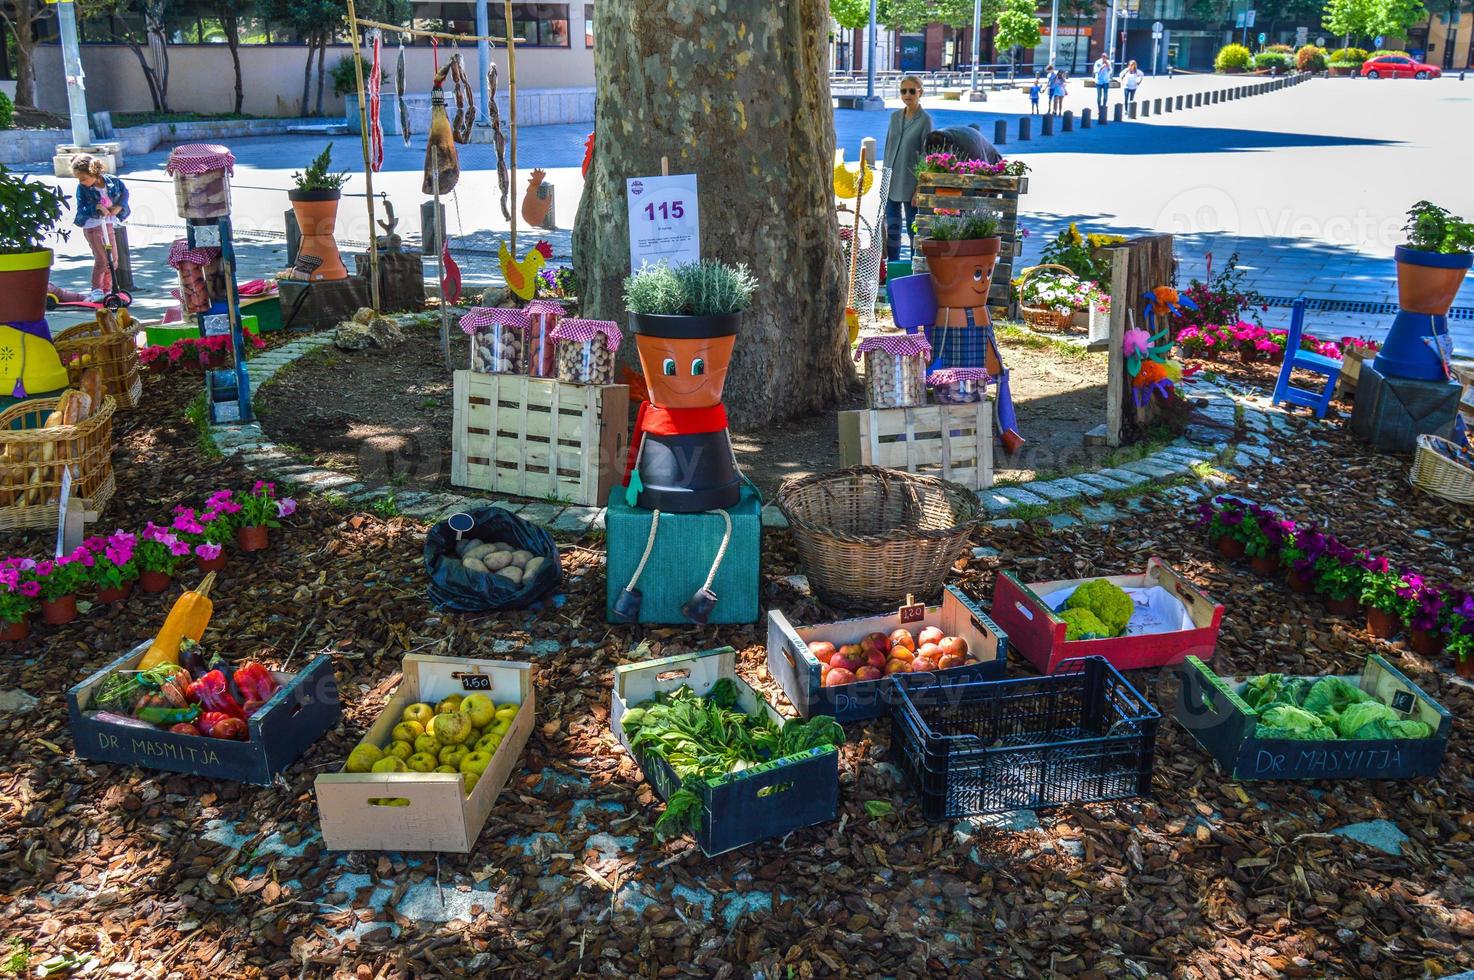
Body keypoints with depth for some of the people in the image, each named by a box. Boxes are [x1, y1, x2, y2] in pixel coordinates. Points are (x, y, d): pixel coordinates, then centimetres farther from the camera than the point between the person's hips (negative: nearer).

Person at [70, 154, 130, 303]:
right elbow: (81, 208, -16)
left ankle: (107, 289, 20)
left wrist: (119, 206, -10)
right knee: (101, 259, -11)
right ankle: (96, 290, -3)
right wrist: (96, 207, -31)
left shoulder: (111, 180, -8)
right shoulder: (82, 188, -13)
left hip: (109, 224, 4)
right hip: (92, 227, -4)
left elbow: (124, 191, 5)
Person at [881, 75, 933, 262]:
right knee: (892, 229, 8)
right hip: (891, 182, 5)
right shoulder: (895, 116, 9)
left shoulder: (925, 120, -7)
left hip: (910, 184, -5)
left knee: (913, 229, 2)